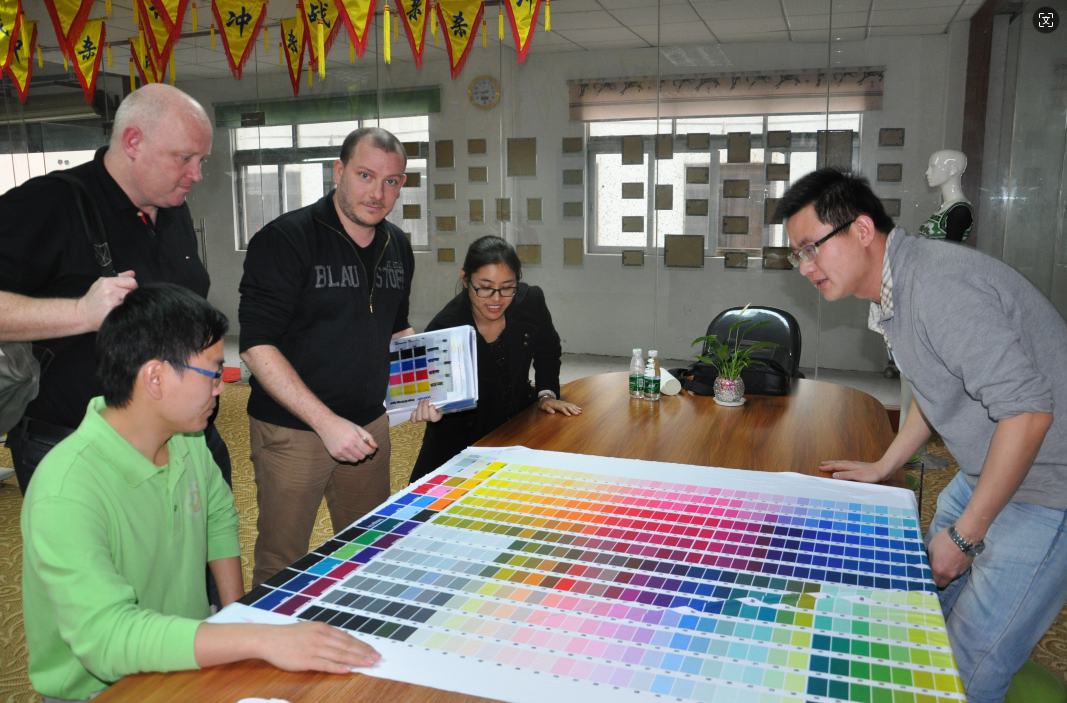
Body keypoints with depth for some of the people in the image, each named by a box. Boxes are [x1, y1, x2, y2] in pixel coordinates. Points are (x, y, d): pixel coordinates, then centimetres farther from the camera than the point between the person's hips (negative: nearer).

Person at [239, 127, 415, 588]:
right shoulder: (285, 239, -14)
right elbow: (257, 346, -19)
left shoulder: (397, 246, 7)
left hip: (369, 423, 6)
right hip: (293, 429, -6)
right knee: (281, 564, 6)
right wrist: (327, 422, -23)